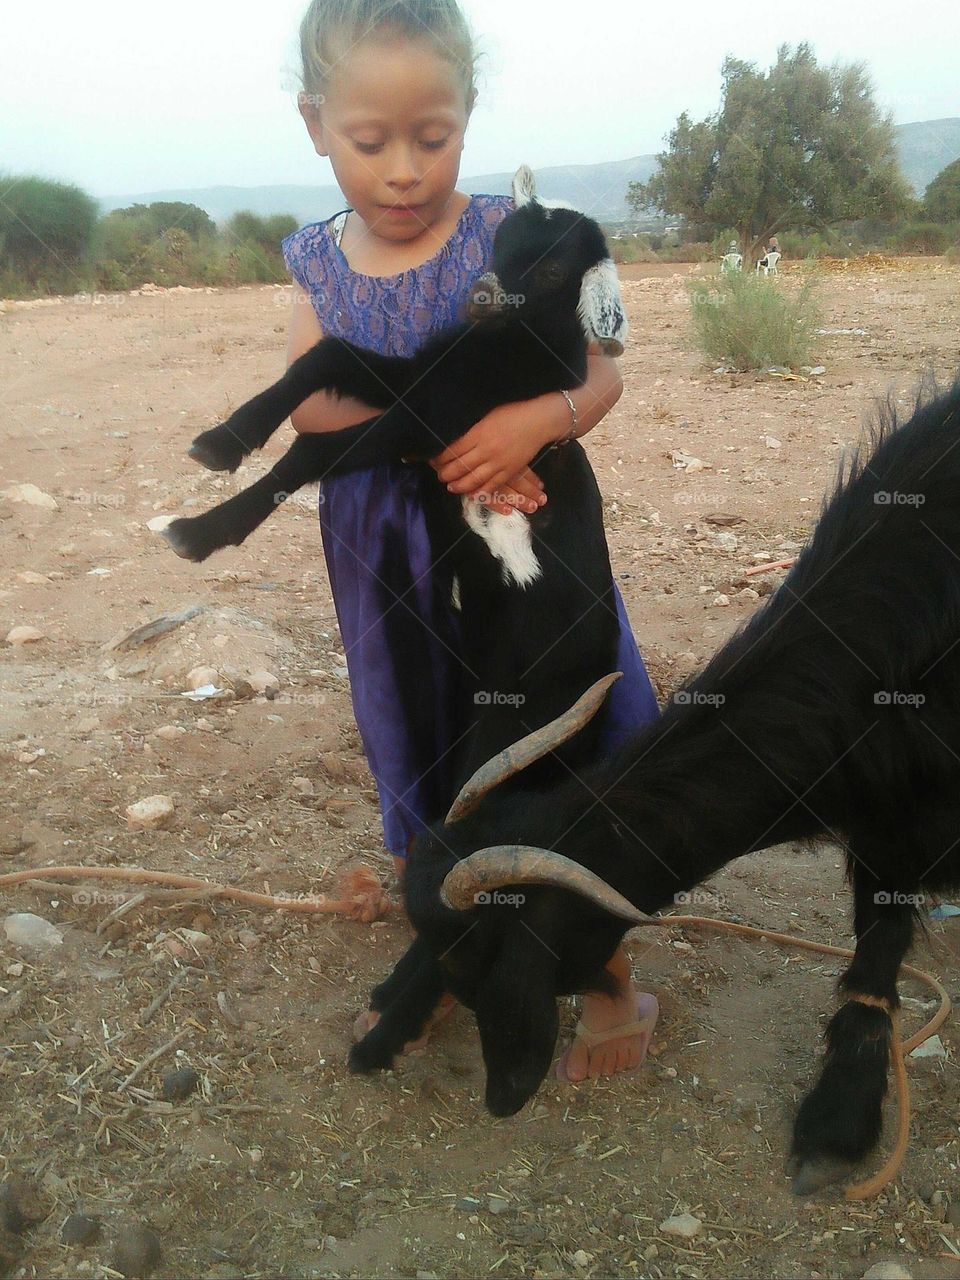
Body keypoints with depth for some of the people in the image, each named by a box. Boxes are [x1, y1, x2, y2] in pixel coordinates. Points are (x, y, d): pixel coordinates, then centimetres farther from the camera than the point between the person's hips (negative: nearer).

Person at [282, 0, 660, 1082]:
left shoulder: (507, 237, -8)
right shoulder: (319, 262, 1)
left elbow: (601, 374, -10)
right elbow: (311, 403, -14)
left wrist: (538, 418, -32)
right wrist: (443, 443, -28)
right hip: (391, 564, 4)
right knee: (420, 773, 18)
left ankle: (613, 985, 26)